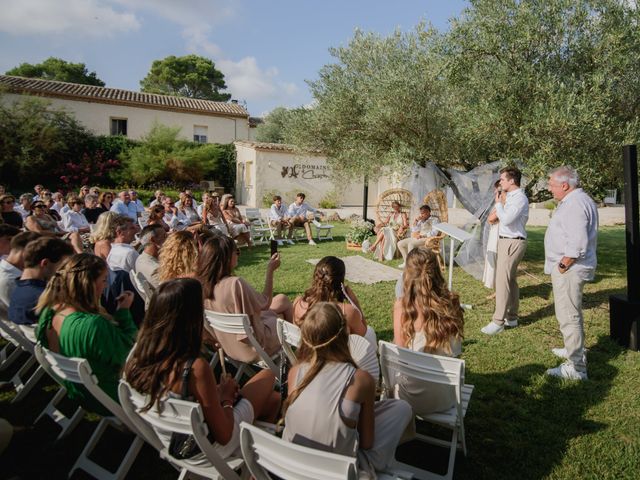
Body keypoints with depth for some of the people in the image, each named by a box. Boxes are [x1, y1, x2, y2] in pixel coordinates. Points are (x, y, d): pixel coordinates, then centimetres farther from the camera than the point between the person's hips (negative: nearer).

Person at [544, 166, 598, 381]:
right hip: (572, 268, 11)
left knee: (568, 317, -5)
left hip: (569, 269, -11)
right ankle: (575, 350, 42)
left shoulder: (574, 204, -22)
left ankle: (576, 367, 3)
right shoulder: (580, 199, 13)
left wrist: (563, 265, -18)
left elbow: (577, 244, -30)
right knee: (572, 313, 25)